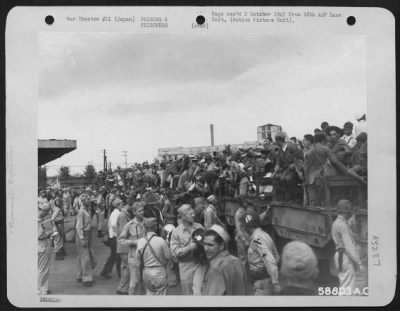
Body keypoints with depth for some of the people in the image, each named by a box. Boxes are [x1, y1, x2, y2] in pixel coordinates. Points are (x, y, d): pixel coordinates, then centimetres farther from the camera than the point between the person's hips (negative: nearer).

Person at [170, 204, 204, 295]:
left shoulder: (199, 227, 2)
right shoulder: (176, 232, -7)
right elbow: (174, 252, -9)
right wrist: (189, 248, -20)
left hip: (201, 264, 2)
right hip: (187, 267, -2)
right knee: (188, 293, 8)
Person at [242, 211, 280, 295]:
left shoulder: (257, 239, -18)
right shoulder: (265, 235, 10)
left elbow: (270, 260, -27)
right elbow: (276, 257, 18)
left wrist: (275, 283, -30)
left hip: (263, 281, -10)